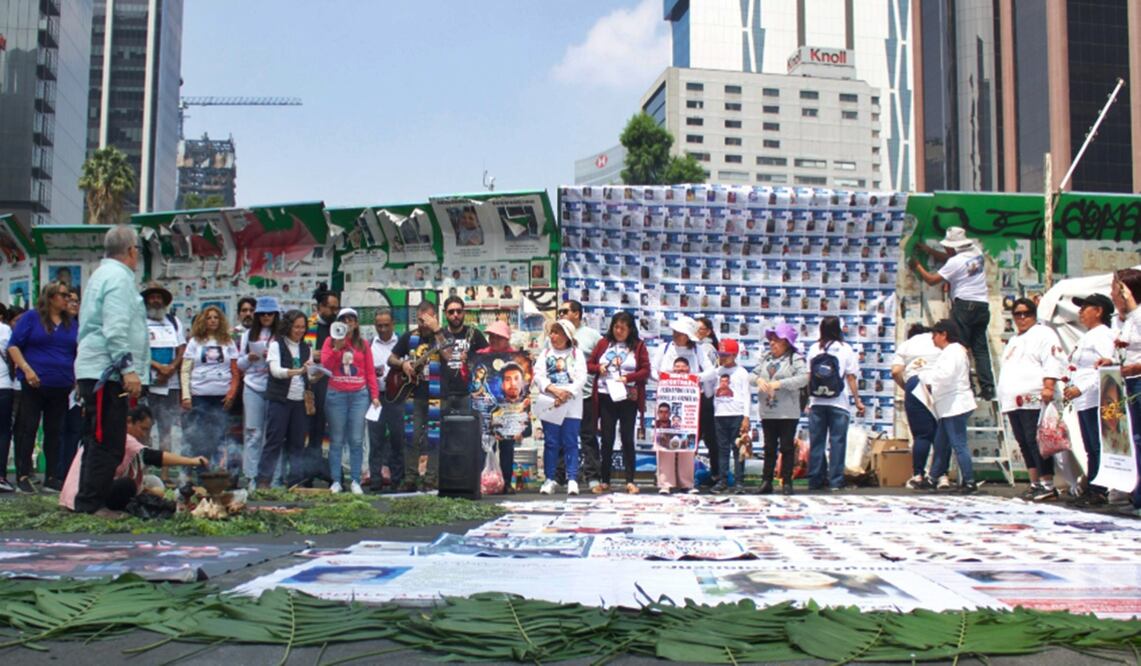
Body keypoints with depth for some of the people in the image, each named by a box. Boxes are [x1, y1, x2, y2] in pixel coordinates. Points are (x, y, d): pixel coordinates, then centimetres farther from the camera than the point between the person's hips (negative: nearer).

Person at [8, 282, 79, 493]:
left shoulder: (72, 324, 14)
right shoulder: (31, 319, 1)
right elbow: (13, 346, -2)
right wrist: (26, 369, -15)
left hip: (61, 386, 4)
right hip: (33, 384, -4)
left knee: (54, 432, 7)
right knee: (28, 429, -1)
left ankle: (52, 478, 11)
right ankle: (23, 476, 4)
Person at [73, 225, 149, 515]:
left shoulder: (103, 274, 20)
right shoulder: (119, 277, -10)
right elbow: (116, 329, -20)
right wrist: (128, 369, -21)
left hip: (94, 371, 10)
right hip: (107, 373, -10)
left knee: (99, 444, 14)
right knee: (107, 444, -8)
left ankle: (88, 503, 18)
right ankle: (91, 504, -5)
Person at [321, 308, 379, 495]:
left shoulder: (362, 344, 11)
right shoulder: (330, 341, 8)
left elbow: (370, 372, 10)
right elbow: (325, 366, -2)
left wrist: (375, 395, 1)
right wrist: (336, 347, -12)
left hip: (359, 395, 1)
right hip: (336, 394, -1)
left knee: (356, 440, -1)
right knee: (337, 440, 0)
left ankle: (355, 481, 3)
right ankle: (336, 481, 4)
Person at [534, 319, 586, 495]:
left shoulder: (576, 353, 8)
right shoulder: (545, 353, 13)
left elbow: (581, 377, -3)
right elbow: (538, 376, 1)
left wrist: (567, 394, -15)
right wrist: (553, 389, -15)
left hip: (571, 404, -1)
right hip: (549, 404, 1)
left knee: (570, 442, -3)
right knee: (551, 442, 2)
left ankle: (572, 480, -1)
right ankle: (550, 479, 7)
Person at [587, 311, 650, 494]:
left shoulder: (638, 345, 1)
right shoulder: (603, 343, 7)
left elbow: (646, 370, -3)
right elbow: (589, 365, 10)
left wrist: (628, 378, -16)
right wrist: (598, 368, -11)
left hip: (628, 398, -2)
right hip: (606, 397, 2)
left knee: (627, 439, 3)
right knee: (607, 439, 6)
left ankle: (630, 481, 7)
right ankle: (605, 481, 13)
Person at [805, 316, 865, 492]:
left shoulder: (814, 349, 5)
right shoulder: (846, 349, -2)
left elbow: (809, 377, 5)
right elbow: (851, 378, -3)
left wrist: (809, 400, 12)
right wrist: (858, 401, 2)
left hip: (817, 403, 2)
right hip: (839, 403, -2)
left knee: (816, 442, 7)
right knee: (837, 442, 1)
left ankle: (815, 480, 10)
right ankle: (835, 481, -1)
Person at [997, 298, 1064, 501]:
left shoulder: (1043, 334, 1)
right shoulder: (1014, 341, 28)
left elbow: (1052, 363, -12)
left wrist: (1048, 387, -24)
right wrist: (1004, 400, 24)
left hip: (1033, 400, -9)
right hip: (1015, 401, 9)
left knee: (1036, 441, -13)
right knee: (1024, 443, 8)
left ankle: (1048, 485, -12)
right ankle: (1035, 483, 12)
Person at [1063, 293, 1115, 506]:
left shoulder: (1102, 335, -8)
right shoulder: (1087, 337, 22)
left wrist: (1080, 388, -22)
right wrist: (1071, 384, 16)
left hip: (1095, 400, -10)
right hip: (1084, 401, 10)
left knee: (1099, 448, -9)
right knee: (1091, 449, 10)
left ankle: (1101, 491, -8)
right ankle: (1091, 489, 13)